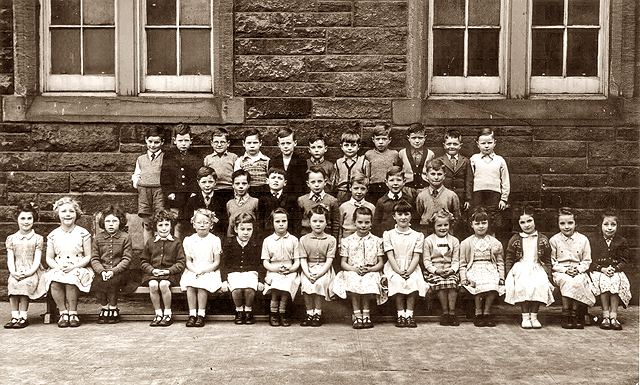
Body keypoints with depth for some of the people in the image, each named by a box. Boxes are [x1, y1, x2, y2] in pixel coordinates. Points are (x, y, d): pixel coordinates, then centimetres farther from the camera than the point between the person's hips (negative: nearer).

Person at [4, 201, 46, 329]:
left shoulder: (37, 239, 6)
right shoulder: (11, 239, 13)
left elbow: (37, 259, -2)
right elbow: (10, 259, 5)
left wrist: (29, 272, -18)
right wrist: (13, 272, -13)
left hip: (32, 272, -2)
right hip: (16, 273, 2)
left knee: (24, 283, -32)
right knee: (12, 283, -29)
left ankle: (23, 317, -23)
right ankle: (14, 316, -25)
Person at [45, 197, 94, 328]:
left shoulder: (83, 234, 2)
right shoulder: (53, 235, 10)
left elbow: (88, 257, 0)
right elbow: (49, 258, 10)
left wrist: (73, 267, -15)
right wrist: (58, 267, -12)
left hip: (78, 269, -2)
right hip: (58, 270, 2)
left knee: (70, 280, -34)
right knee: (54, 282, -31)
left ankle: (73, 313, -20)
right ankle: (63, 313, -18)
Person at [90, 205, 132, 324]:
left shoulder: (125, 237, 3)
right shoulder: (98, 238, 11)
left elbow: (127, 259, -4)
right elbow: (94, 259, 5)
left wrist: (113, 271, -18)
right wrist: (102, 271, -15)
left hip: (119, 273, -2)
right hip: (101, 271, 2)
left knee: (111, 281, -32)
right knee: (96, 282, -28)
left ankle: (113, 308, -11)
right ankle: (104, 307, -6)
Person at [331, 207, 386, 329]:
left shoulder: (377, 241, 10)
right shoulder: (347, 241, 9)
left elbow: (380, 263, 7)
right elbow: (343, 263, 7)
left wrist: (369, 269, -12)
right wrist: (354, 269, -12)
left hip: (371, 273, 0)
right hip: (352, 272, 0)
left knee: (367, 283, -35)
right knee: (353, 282, -34)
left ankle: (366, 315, -20)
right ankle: (357, 315, -26)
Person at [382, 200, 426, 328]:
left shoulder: (417, 236, 8)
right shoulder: (388, 235, 6)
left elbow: (416, 257, 0)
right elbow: (390, 256, -2)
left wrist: (408, 271, -16)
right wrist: (399, 272, -16)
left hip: (411, 268, 1)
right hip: (394, 268, -1)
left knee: (412, 281, -31)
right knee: (398, 281, -32)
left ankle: (409, 314, -21)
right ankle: (400, 314, -21)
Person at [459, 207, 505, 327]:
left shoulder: (495, 243, 15)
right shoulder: (466, 243, 11)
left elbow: (500, 262, 17)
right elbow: (463, 264, 10)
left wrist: (501, 277, 1)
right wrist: (464, 278, -5)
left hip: (490, 270, 1)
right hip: (474, 270, -1)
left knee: (493, 285, -33)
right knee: (480, 285, -35)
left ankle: (487, 312, -13)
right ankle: (478, 313, -16)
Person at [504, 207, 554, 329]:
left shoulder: (543, 240, 10)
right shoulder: (515, 240, 8)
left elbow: (547, 260, 13)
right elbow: (509, 259, 11)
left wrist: (547, 273, 1)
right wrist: (509, 273, 0)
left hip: (537, 269, 1)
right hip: (520, 269, -1)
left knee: (540, 286, -28)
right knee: (522, 286, -29)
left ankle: (534, 316, -15)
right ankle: (525, 316, -18)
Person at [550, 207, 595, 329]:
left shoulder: (583, 240, 7)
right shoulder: (554, 240, 5)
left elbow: (587, 261, 8)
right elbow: (552, 262, 3)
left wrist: (578, 269, -12)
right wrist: (565, 269, -14)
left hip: (579, 272, 1)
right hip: (560, 272, -1)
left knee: (578, 282, -34)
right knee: (567, 281, -35)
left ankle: (574, 314, -24)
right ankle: (568, 316, -29)